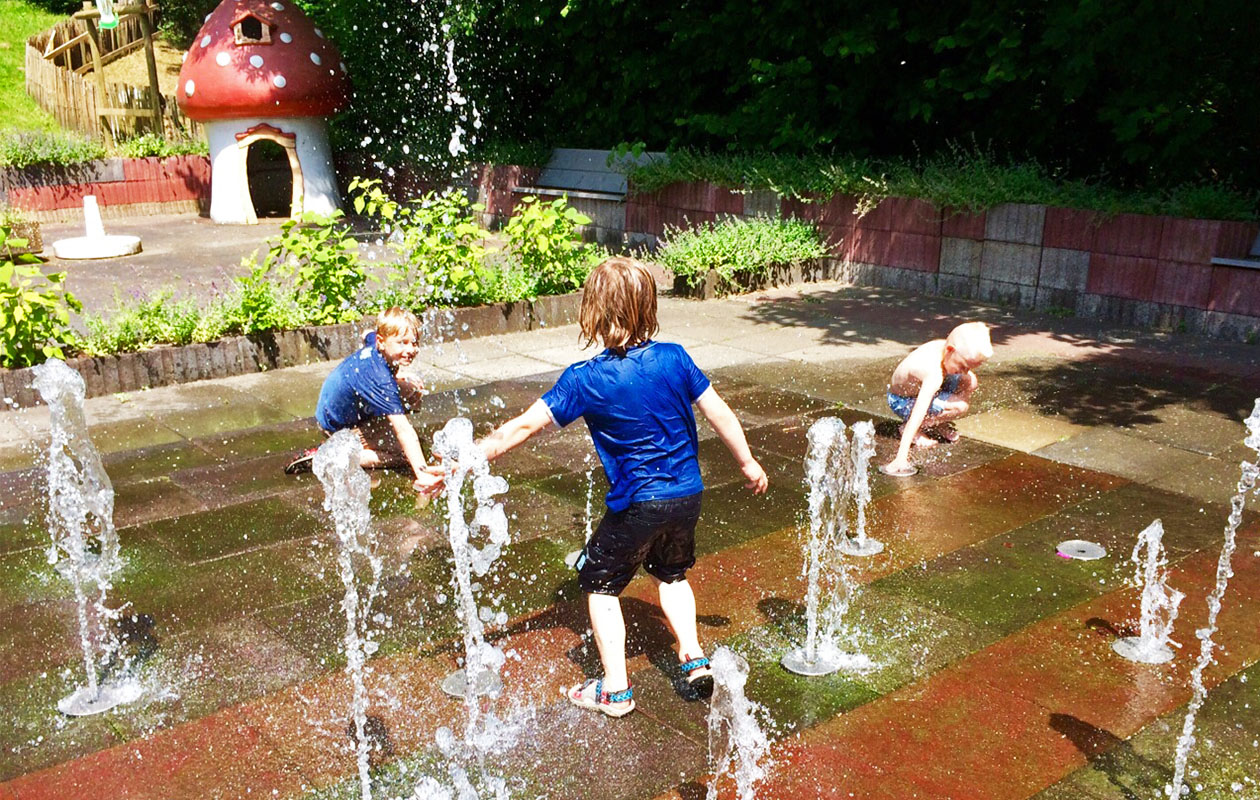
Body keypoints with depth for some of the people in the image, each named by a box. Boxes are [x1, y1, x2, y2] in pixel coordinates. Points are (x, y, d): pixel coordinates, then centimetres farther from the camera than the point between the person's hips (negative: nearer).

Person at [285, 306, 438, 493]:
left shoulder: (374, 341, -14)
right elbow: (404, 430, -44)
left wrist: (396, 376, 15)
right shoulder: (380, 380, -39)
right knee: (406, 454, -16)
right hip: (339, 427, -9)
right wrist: (422, 474, -48)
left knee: (414, 393, 5)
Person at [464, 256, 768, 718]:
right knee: (671, 574, 30)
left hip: (636, 506, -4)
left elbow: (522, 427, -15)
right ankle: (693, 659, 27)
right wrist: (748, 463, 15)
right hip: (687, 495, 5)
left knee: (599, 584, 15)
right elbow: (719, 413, 0)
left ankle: (615, 690, 17)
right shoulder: (674, 359, -6)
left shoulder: (586, 380, -15)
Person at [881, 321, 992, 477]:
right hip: (902, 401, -9)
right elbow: (918, 414, -47)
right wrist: (901, 457, -52)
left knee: (971, 382, -3)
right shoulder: (934, 375, -40)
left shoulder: (943, 345, -17)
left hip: (918, 387, 9)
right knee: (960, 405, -26)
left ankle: (938, 424, 14)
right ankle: (911, 429, -9)